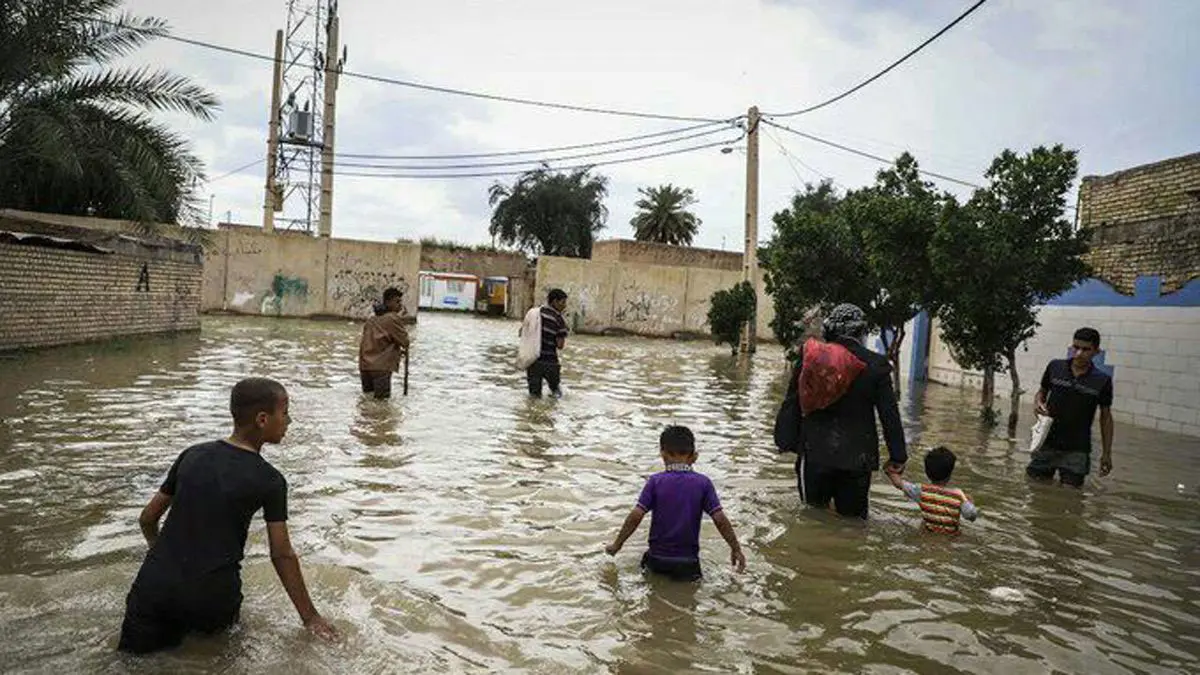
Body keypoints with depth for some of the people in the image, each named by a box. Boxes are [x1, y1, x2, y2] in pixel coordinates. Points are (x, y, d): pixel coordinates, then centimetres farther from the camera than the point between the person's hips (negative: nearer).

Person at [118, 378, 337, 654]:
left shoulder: (192, 455, 7)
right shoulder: (270, 481, -6)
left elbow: (147, 519, 16)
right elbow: (282, 555, -3)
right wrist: (310, 616, 7)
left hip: (155, 586, 2)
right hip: (211, 598, -2)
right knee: (217, 621, 30)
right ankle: (202, 628, 4)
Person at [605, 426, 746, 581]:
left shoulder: (655, 481, -8)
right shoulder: (703, 482, -6)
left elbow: (636, 516, -12)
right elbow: (720, 519, -9)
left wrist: (617, 545, -1)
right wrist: (736, 549, 3)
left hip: (658, 558, 1)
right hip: (688, 561, -1)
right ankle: (686, 576, -6)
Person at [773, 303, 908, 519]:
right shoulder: (876, 365, -4)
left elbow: (792, 403, 0)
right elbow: (889, 414, -1)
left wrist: (786, 441, 8)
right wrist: (897, 456, 7)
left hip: (814, 454, 0)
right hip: (857, 458, 0)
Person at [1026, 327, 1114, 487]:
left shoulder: (1102, 381, -4)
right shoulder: (1055, 367, -1)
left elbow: (1106, 416, 5)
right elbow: (1042, 391, 14)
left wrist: (1107, 453, 5)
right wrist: (1038, 403, -10)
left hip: (1076, 450, -1)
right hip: (1047, 444, 1)